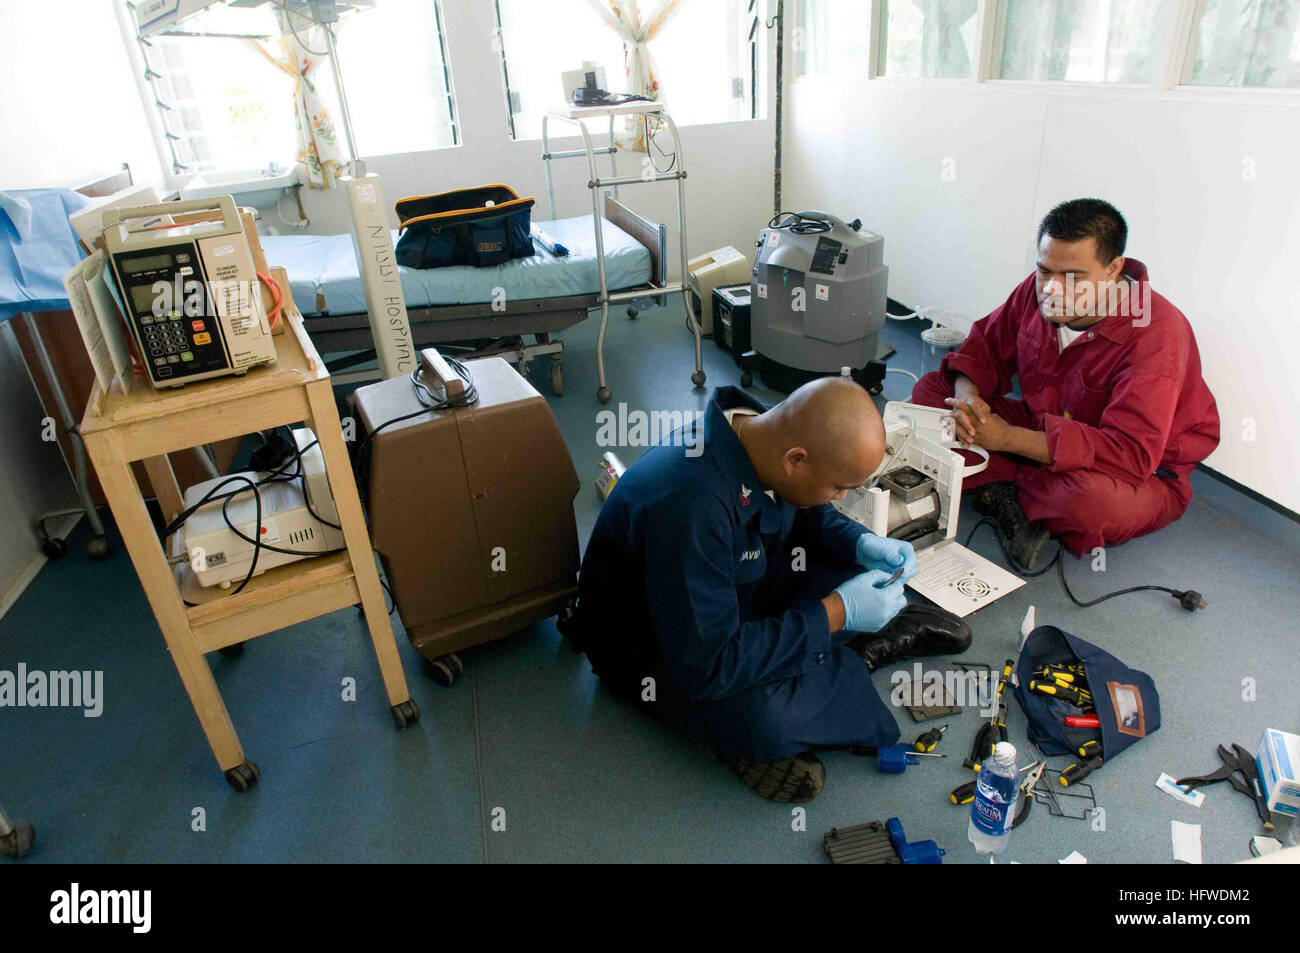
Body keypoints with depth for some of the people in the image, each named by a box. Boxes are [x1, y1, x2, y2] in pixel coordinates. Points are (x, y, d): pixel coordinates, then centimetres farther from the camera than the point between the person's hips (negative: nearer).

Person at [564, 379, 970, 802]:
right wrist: (837, 612, -30)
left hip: (735, 591, 7)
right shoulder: (690, 505, -39)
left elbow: (808, 514, 9)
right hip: (652, 644, -7)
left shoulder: (762, 432, -14)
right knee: (765, 721, -33)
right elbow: (707, 668, -36)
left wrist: (864, 544, -12)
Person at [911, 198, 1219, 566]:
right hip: (1043, 431, 6)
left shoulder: (1156, 334, -29)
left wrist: (1007, 437, -38)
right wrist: (968, 396, -21)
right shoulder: (1039, 290, -11)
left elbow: (1131, 454, -36)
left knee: (1092, 496, -44)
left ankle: (1010, 496, -8)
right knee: (930, 390, -6)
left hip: (1144, 476, -6)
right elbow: (987, 345, 5)